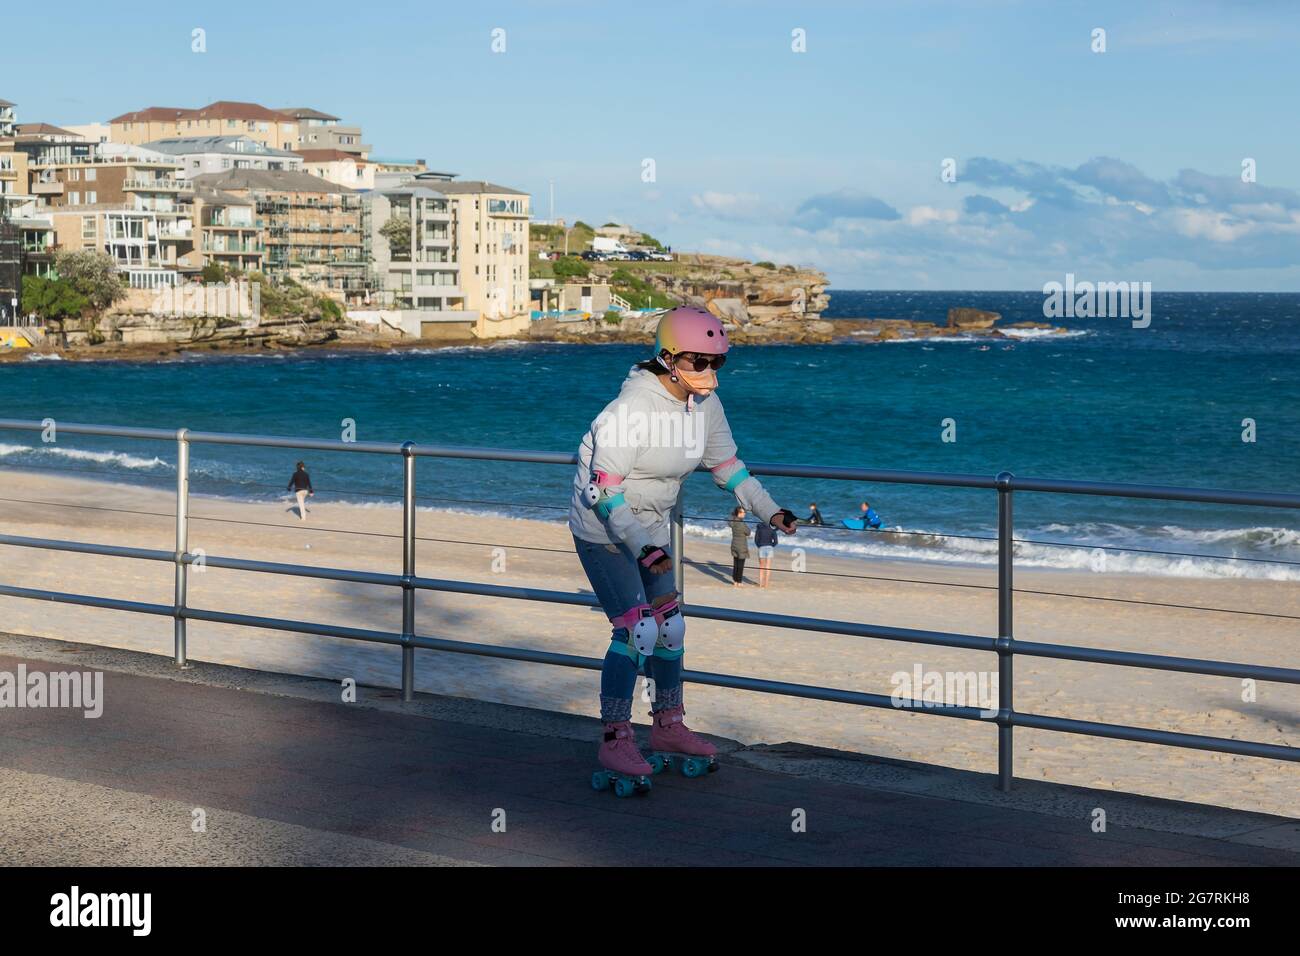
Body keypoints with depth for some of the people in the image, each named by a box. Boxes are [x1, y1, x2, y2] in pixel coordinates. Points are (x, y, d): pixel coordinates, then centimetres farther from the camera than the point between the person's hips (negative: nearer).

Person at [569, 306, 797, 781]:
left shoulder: (706, 405, -5)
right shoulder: (633, 407, -28)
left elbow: (727, 465, 11)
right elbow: (605, 491, -27)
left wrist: (770, 511, 2)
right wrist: (643, 549, -31)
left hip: (653, 528, 8)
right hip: (604, 529, -7)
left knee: (669, 625, 10)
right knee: (636, 629, -15)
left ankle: (668, 724, 27)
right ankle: (614, 739, -6)